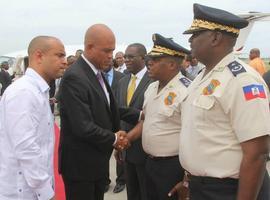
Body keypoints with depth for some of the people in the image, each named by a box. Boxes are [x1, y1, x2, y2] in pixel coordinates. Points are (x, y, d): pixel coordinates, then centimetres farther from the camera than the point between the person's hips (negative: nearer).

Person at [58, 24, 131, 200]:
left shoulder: (97, 73, 7)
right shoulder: (74, 77, -23)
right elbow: (83, 127, -27)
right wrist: (114, 139, -12)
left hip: (98, 161, 9)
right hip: (80, 164, -8)